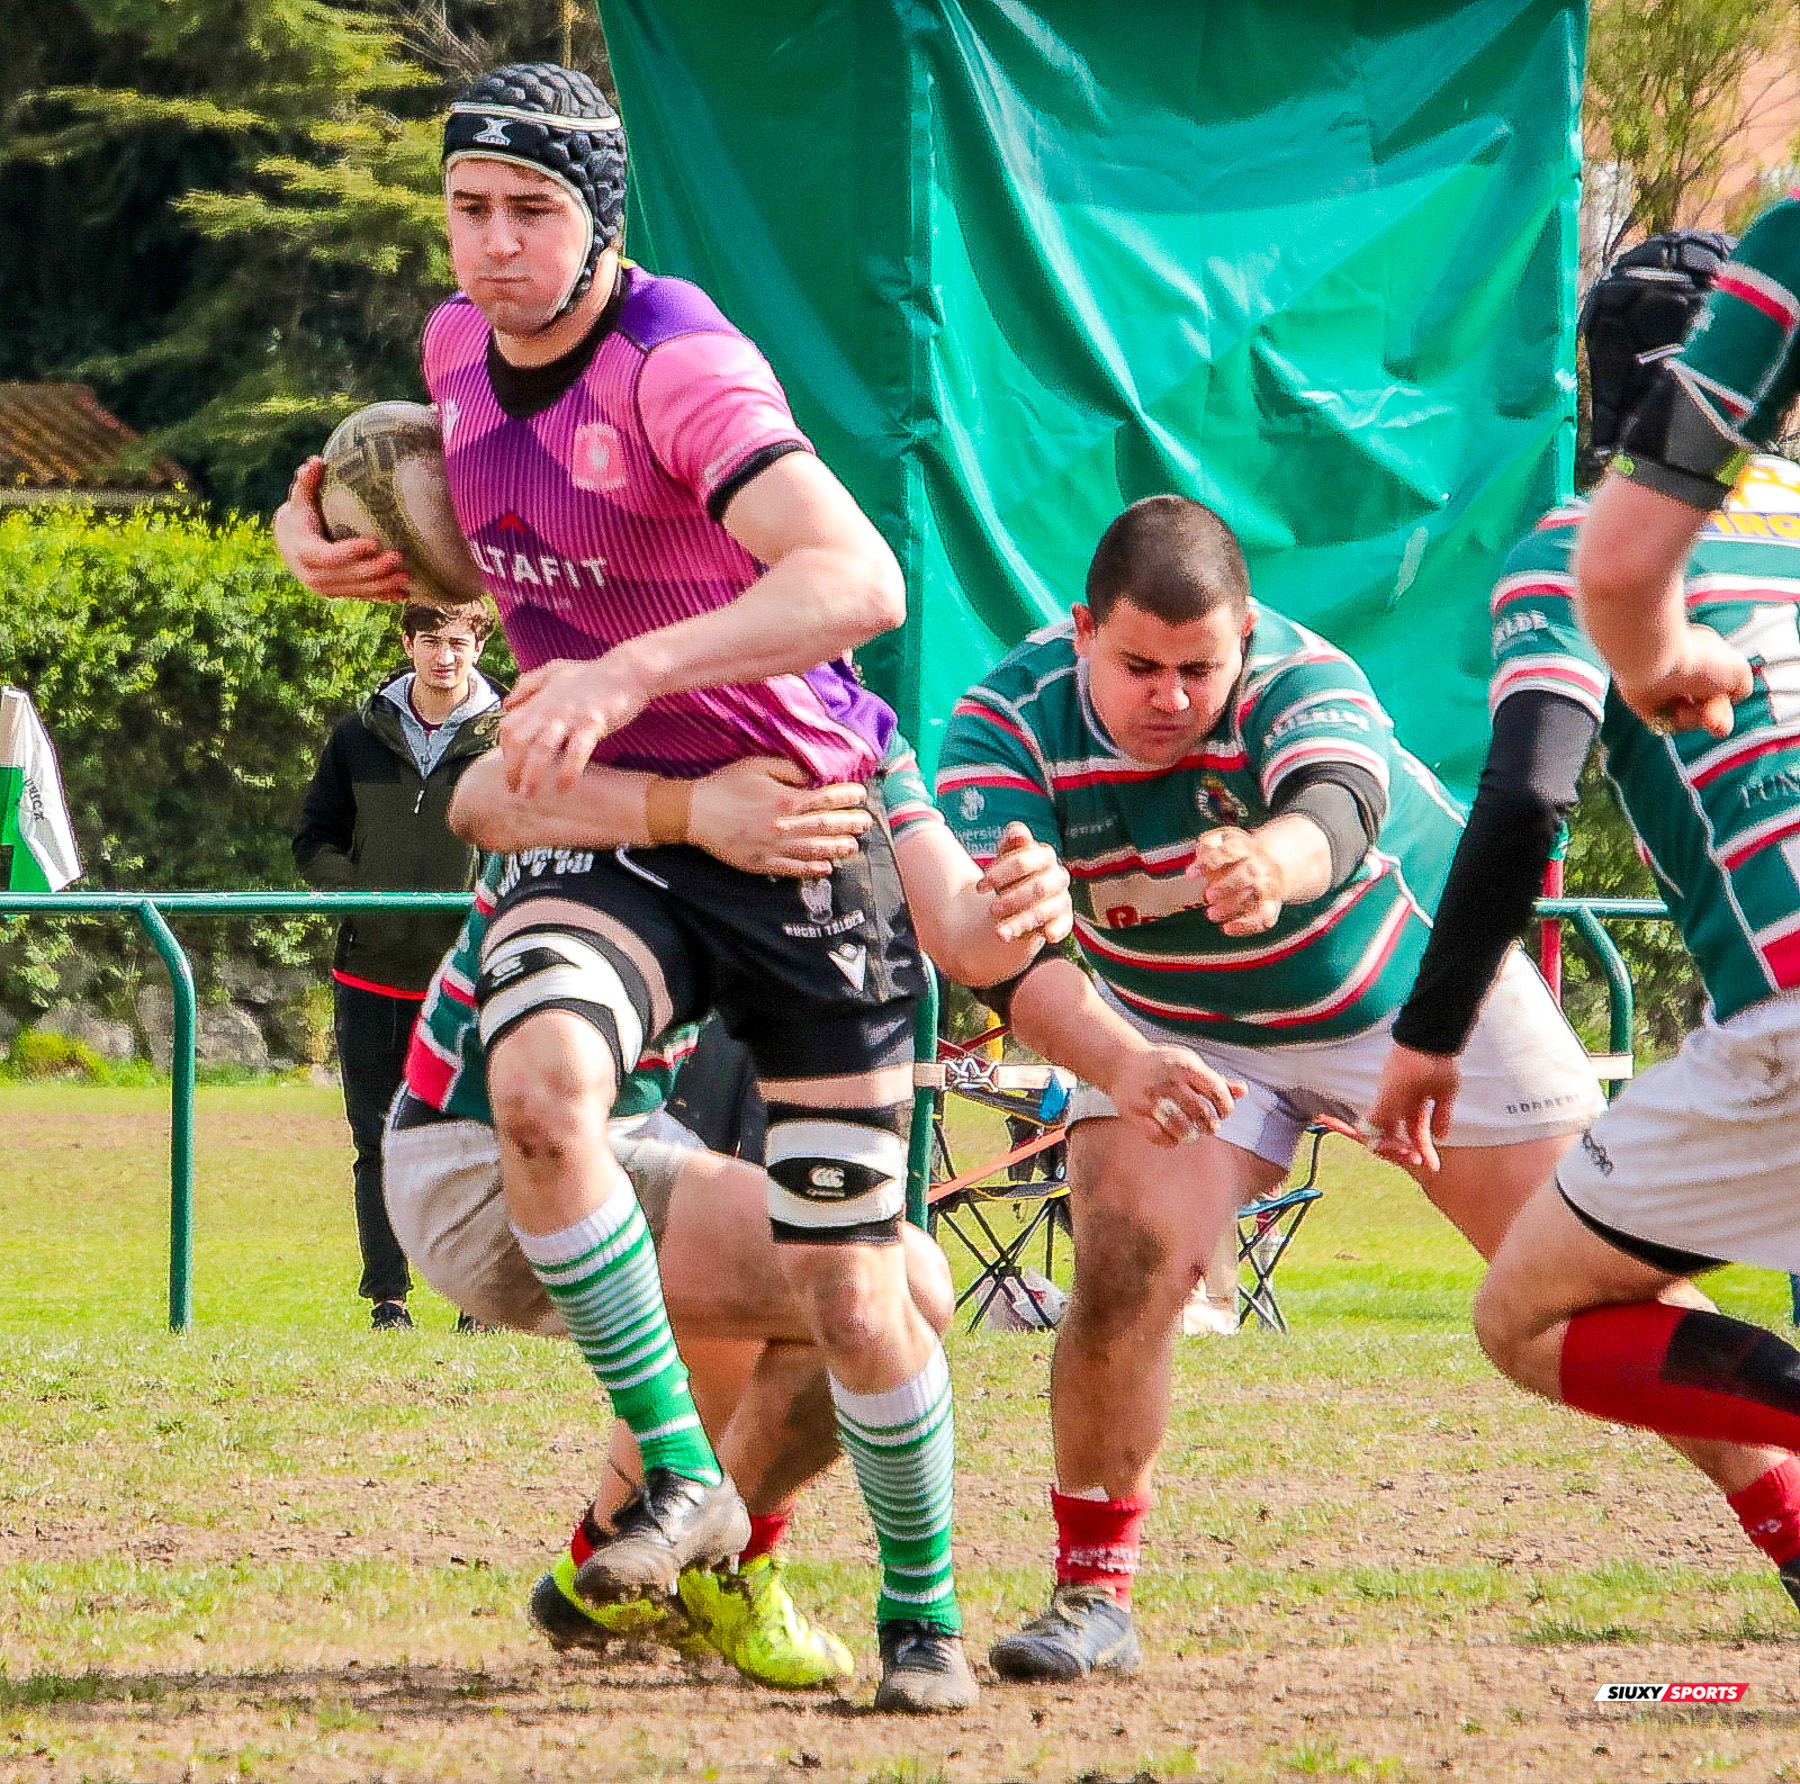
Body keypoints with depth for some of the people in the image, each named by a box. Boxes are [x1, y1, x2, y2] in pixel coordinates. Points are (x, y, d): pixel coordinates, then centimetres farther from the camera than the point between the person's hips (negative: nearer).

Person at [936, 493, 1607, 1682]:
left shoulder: (1303, 683, -32)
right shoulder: (1009, 724, -26)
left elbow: (1337, 814, -53)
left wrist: (1269, 865, -77)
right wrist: (1117, 1060, -55)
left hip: (1421, 989, -1)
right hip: (1177, 1027, 1)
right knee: (1127, 1274, -20)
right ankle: (1093, 1596, -5)